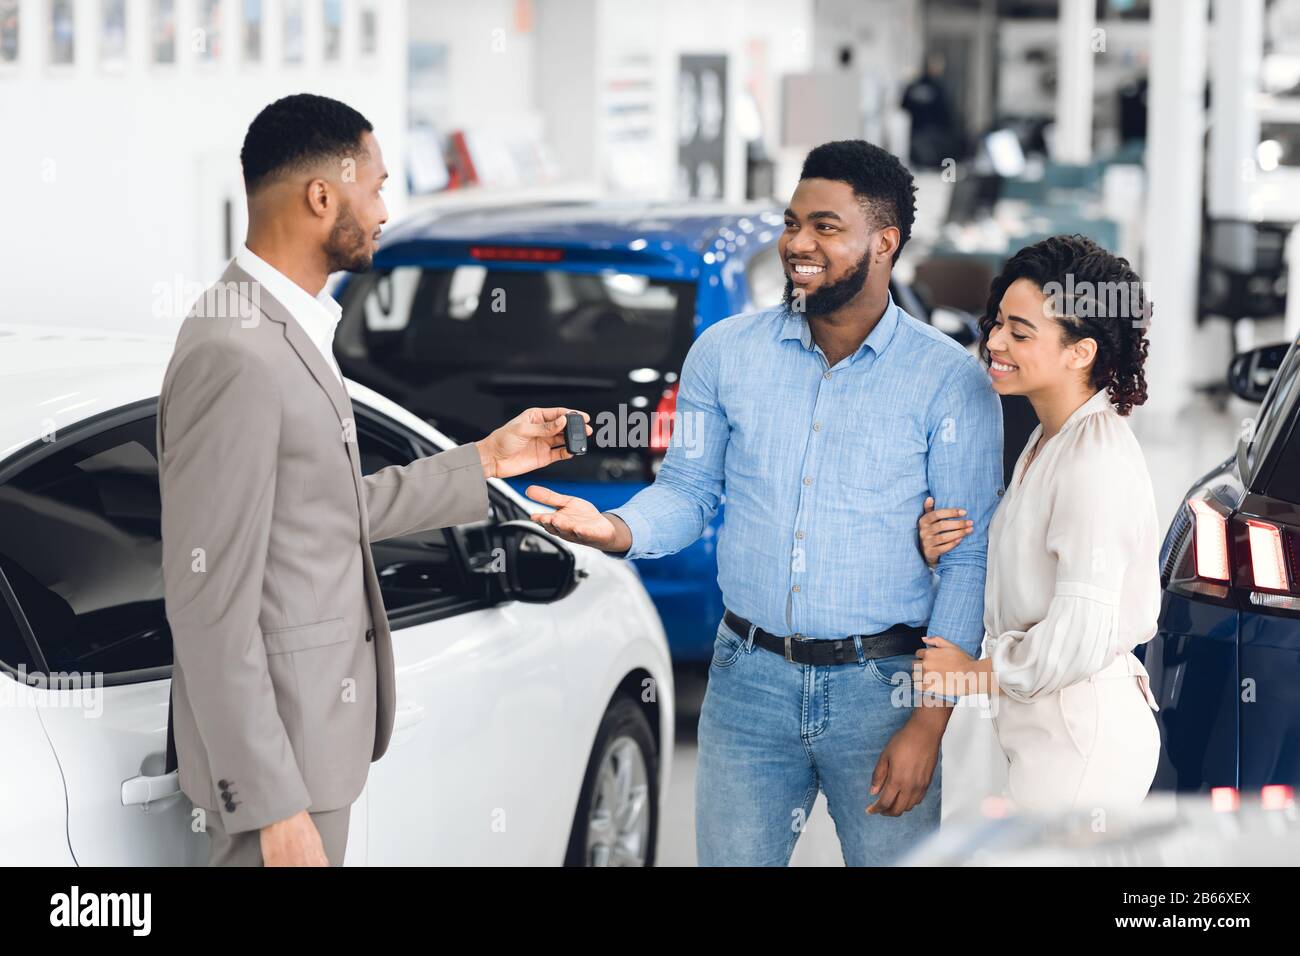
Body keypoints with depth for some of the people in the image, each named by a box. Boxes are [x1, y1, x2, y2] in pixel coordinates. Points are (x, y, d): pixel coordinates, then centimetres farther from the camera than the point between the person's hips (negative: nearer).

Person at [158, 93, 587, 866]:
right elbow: (209, 603, -23)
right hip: (277, 744, -10)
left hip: (314, 723, 10)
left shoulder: (287, 328, 9)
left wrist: (486, 462, 19)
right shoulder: (236, 358, -22)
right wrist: (274, 808, -23)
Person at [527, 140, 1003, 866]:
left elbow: (971, 559, -5)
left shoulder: (951, 382, -6)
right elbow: (689, 491, 10)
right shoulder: (726, 354, 3)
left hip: (879, 690, -2)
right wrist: (615, 529, -14)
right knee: (730, 857, 8)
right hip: (749, 678, 2)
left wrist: (929, 723, -11)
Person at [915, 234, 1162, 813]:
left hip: (1081, 739, -10)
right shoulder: (1048, 440, 11)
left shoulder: (1096, 458, -21)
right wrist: (944, 554, -3)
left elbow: (1080, 637, -25)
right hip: (1047, 728, 10)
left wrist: (975, 673, -11)